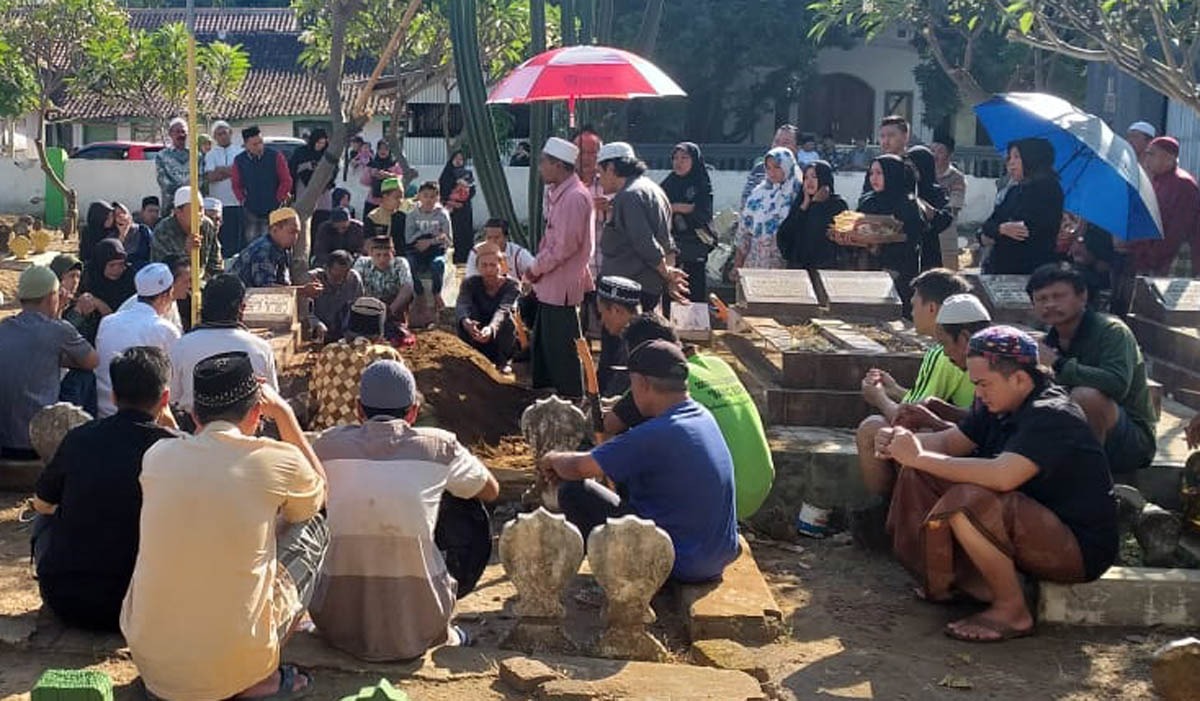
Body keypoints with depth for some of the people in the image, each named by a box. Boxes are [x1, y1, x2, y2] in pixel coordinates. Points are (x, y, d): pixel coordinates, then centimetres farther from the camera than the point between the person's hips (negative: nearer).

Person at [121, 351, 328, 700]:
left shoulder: (157, 455, 0)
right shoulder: (276, 460, -10)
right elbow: (318, 495, 15)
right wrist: (285, 415, 15)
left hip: (147, 661, 5)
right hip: (232, 670, -4)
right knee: (313, 525, 14)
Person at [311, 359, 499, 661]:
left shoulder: (330, 444, -2)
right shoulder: (440, 446, -5)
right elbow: (491, 491, 15)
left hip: (340, 628, 2)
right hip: (419, 632, -1)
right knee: (471, 515, 21)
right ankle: (446, 634, 27)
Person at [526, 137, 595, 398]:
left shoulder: (574, 197, -20)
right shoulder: (557, 193, 11)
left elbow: (566, 245, -23)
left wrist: (536, 269, -12)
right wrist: (537, 268, 7)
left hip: (561, 286, -10)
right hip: (549, 285, 10)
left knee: (561, 349, -1)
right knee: (542, 345, 20)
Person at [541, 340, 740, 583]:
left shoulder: (655, 436, -24)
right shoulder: (704, 417, 3)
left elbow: (577, 469, -14)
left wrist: (552, 460, 9)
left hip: (679, 565, -9)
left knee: (573, 491, -5)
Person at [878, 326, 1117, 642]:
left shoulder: (1052, 416, -25)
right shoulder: (1002, 404, 3)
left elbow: (1002, 476, -39)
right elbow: (951, 441, 5)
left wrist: (920, 458, -33)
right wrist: (904, 441, -16)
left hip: (1079, 546, -9)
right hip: (1029, 516, 9)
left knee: (968, 501, -34)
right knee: (920, 477, 1)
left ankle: (1012, 611, -16)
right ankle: (958, 579, 4)